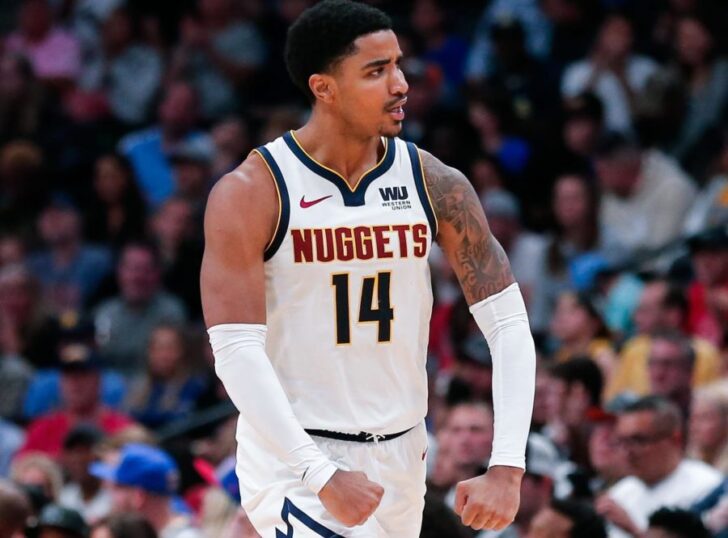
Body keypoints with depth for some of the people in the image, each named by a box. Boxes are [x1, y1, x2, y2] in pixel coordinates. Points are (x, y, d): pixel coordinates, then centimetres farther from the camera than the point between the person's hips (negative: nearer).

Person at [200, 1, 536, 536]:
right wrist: (323, 477, -25)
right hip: (294, 458, -5)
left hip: (400, 457, 5)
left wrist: (507, 468, -15)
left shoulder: (437, 186, -1)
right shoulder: (251, 193, -11)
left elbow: (509, 325, -2)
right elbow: (236, 351, -17)